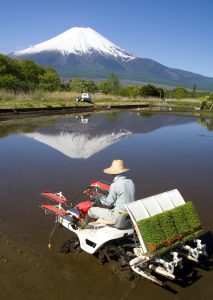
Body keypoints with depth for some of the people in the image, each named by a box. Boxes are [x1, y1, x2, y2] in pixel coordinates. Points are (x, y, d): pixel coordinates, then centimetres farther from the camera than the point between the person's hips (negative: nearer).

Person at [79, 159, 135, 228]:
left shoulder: (115, 185, -23)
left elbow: (108, 204, -13)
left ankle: (83, 225, 38)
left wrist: (101, 198, 7)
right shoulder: (130, 182, 0)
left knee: (92, 210, 10)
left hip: (118, 217, -8)